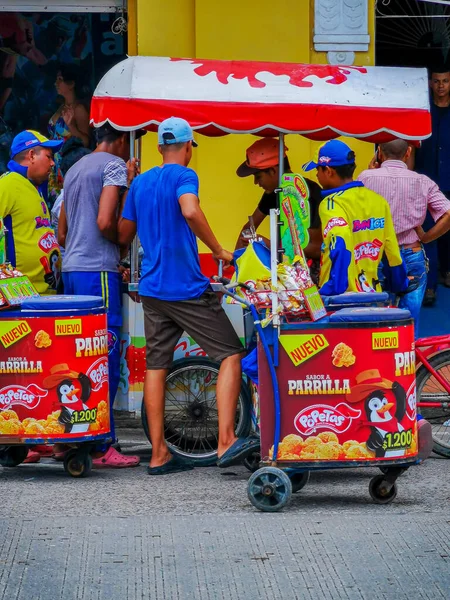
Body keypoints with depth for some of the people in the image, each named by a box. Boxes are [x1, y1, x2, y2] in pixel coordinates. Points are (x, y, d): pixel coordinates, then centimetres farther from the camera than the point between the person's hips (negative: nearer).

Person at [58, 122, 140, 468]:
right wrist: (123, 244, 0)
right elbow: (105, 222, -18)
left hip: (71, 270, 9)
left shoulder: (74, 169, 22)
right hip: (98, 271, -9)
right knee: (106, 359, -8)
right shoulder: (115, 165, -5)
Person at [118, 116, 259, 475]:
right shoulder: (183, 176, -7)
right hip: (188, 288, -7)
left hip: (152, 290, 7)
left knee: (156, 365, 6)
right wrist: (218, 250, -18)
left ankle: (159, 454, 4)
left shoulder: (140, 183, 13)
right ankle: (226, 442, -14)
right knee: (230, 354, -3)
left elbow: (124, 235, 19)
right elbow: (190, 210, -27)